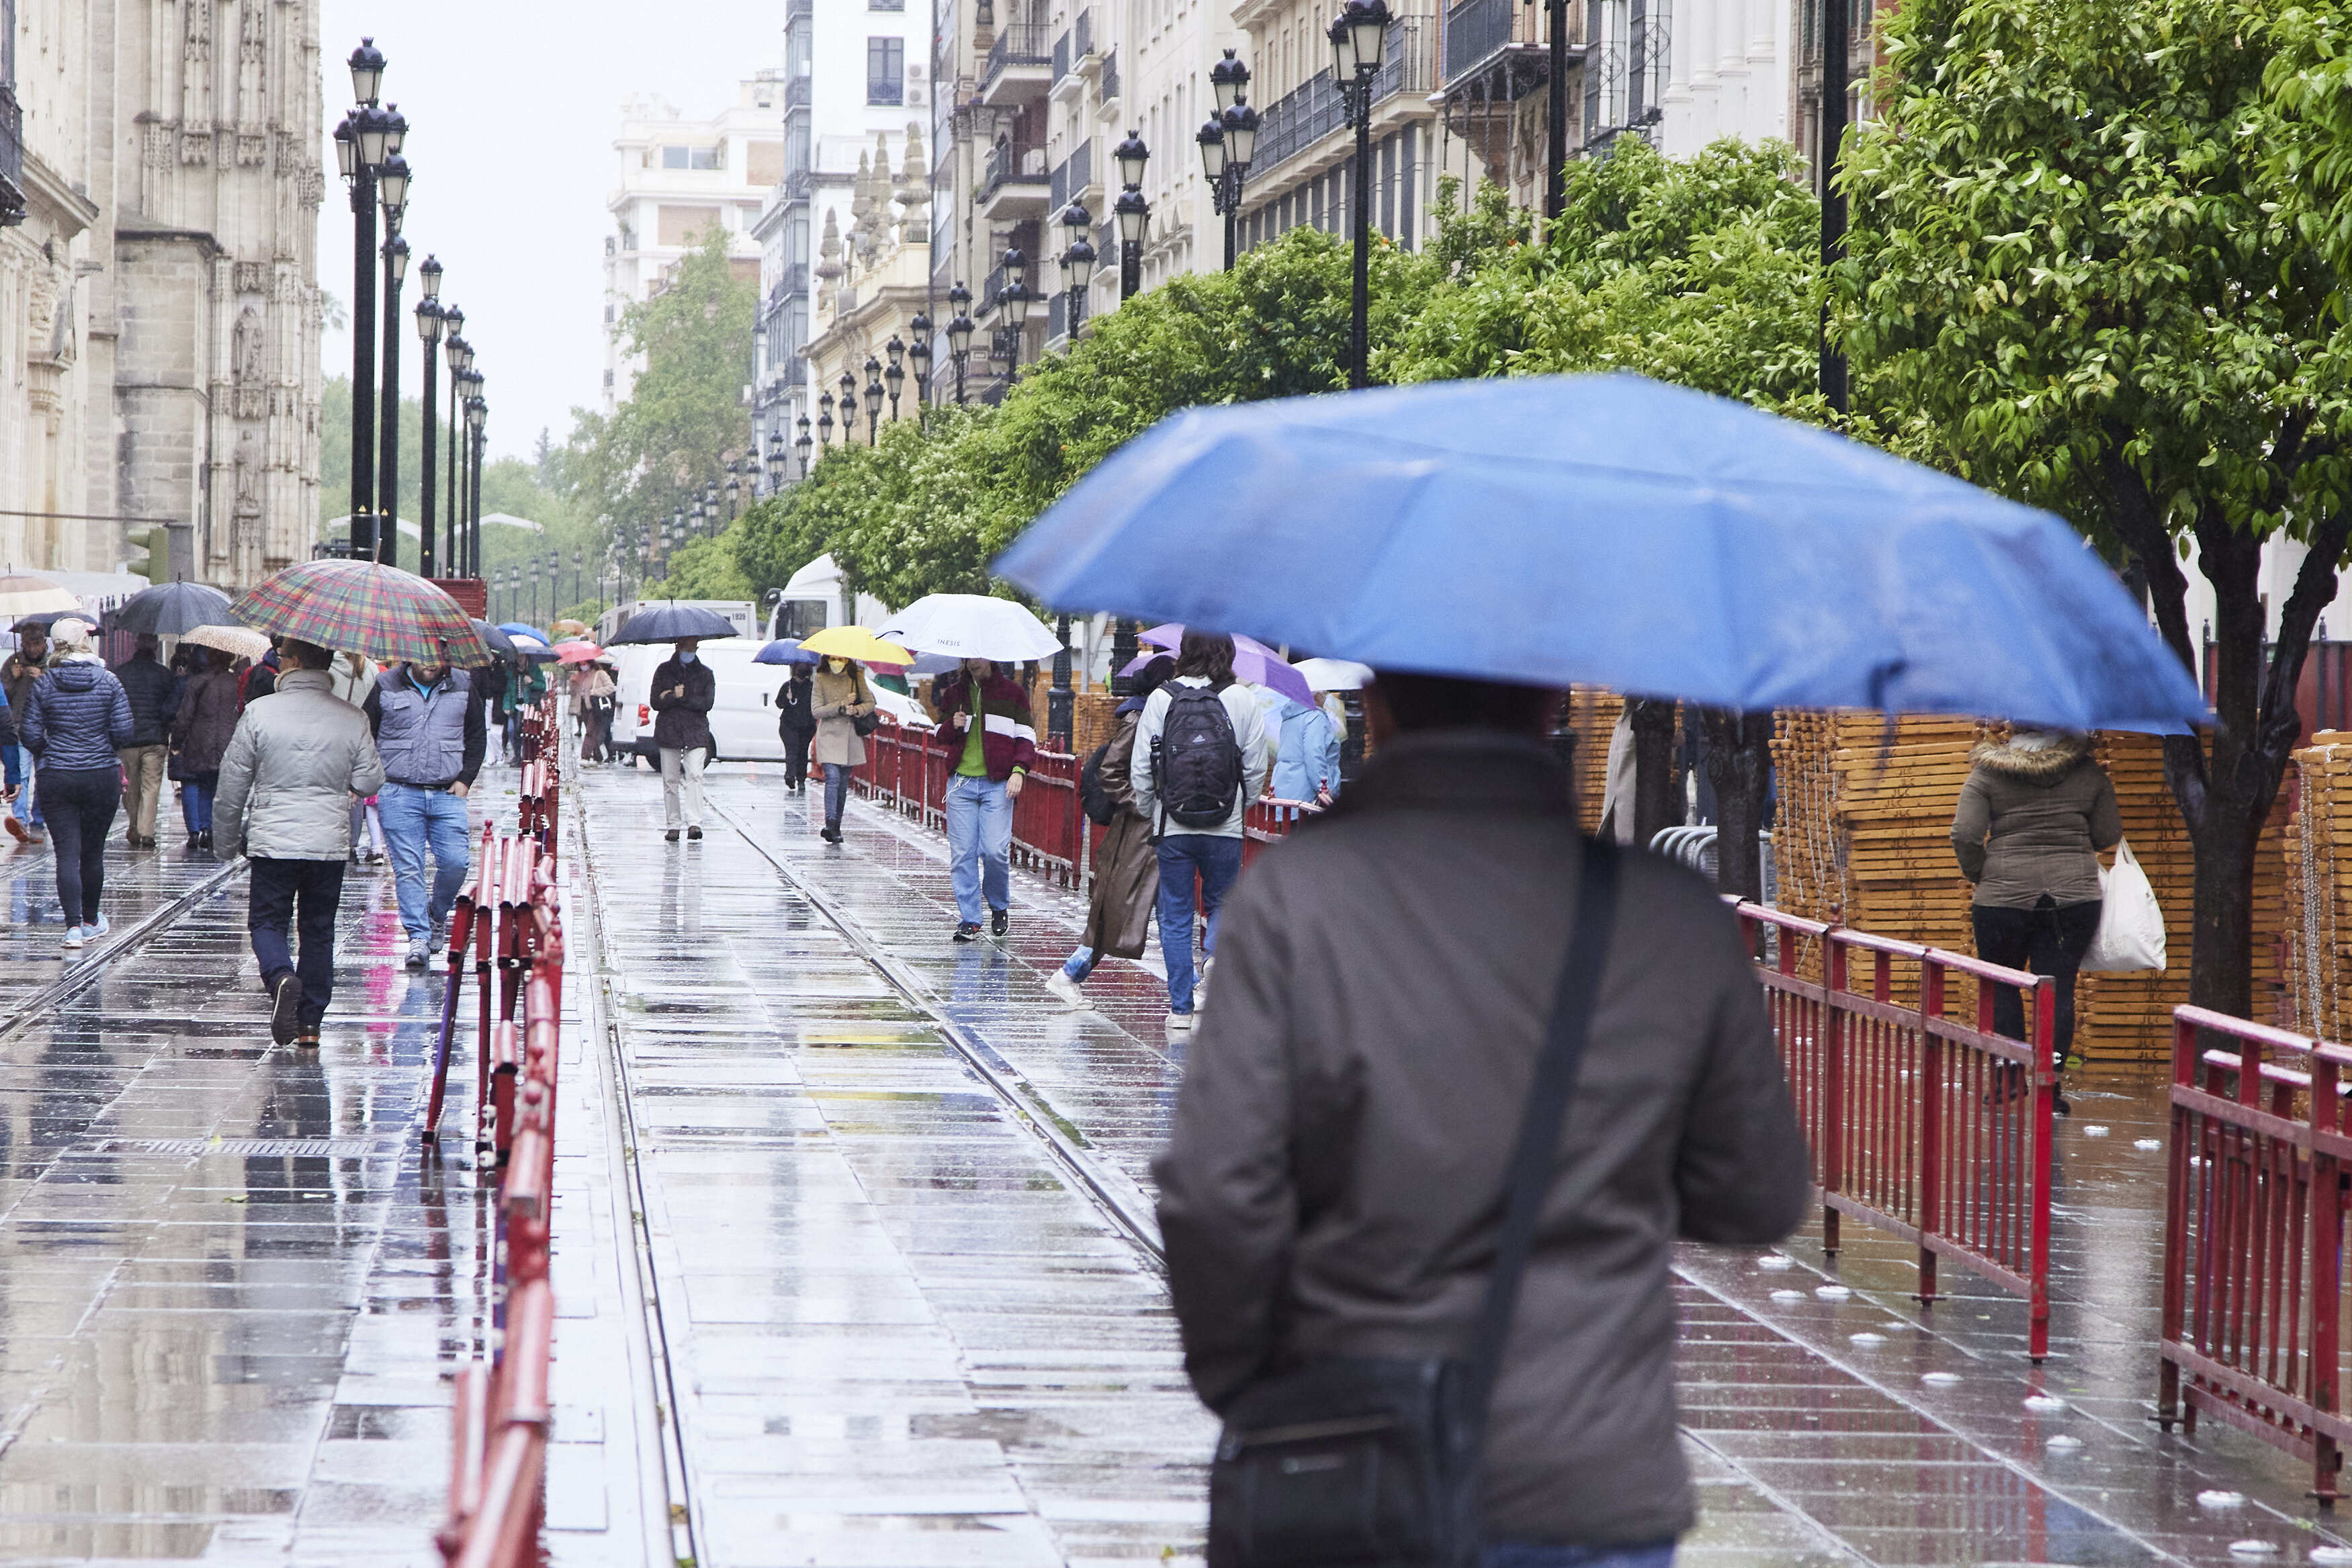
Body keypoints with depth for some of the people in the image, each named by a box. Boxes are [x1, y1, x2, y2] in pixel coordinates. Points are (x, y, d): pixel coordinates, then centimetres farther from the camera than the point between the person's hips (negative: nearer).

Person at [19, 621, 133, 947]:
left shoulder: (42, 686, -4)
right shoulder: (108, 682, -4)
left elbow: (31, 737, -4)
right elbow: (123, 734, -7)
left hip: (55, 779, -1)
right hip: (102, 778, 1)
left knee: (67, 853, -1)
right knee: (93, 851, 14)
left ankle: (74, 925, -13)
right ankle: (91, 920, 28)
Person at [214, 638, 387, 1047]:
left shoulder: (259, 712, -9)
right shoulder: (352, 719, -3)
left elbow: (233, 780, -3)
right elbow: (370, 782, 2)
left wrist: (229, 839, 10)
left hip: (272, 841, -2)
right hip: (330, 843, 2)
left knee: (267, 921, 10)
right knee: (318, 930, 13)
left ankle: (281, 977, -21)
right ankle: (310, 1024, 14)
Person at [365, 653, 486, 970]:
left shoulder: (462, 687, 10)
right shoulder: (387, 687, 4)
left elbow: (477, 735, 18)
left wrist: (465, 779, 7)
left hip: (447, 793, 2)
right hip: (399, 793, -2)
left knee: (456, 862, -7)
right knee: (408, 869, -6)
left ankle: (437, 913, 20)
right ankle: (419, 936, -3)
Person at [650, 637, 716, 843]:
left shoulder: (705, 673, 10)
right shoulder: (664, 670, 11)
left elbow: (707, 703, -4)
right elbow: (656, 702, 2)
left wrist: (679, 697, -8)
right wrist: (676, 696, -13)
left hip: (696, 732, -1)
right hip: (668, 731, 1)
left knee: (694, 775, -15)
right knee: (670, 779, 1)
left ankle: (694, 823, -21)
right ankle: (672, 825, 6)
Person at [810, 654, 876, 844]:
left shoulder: (856, 678, 5)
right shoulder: (821, 679, -2)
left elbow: (870, 703, 8)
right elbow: (816, 710, -7)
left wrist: (857, 710, -13)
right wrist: (841, 705, -15)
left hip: (850, 737, 3)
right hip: (829, 736, -3)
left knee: (844, 782, 7)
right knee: (833, 778, -18)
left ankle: (835, 828, 15)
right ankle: (831, 824, -25)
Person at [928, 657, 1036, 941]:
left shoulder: (1011, 692, 7)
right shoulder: (953, 693, 14)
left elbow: (1026, 737, 7)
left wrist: (1019, 770, -8)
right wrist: (952, 726, -2)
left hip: (997, 784, -3)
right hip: (961, 783, 3)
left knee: (995, 851, -11)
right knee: (962, 853, -3)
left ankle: (999, 907, 13)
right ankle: (968, 919, 3)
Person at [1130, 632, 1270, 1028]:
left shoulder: (1161, 699, -4)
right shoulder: (1241, 700, -4)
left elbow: (1141, 769, -2)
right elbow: (1257, 765, 0)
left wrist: (1149, 813, 14)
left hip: (1173, 827, 0)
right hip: (1226, 827, 0)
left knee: (1175, 914, 9)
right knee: (1221, 906, 18)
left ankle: (1181, 1007, 10)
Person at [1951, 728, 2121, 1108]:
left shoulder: (1987, 773, -1)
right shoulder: (2088, 772, 4)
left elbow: (1965, 835, -9)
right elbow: (2109, 835, 6)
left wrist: (1979, 877, 7)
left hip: (2004, 894, -1)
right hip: (2074, 894, 1)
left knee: (2002, 984, 15)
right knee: (2058, 989, 3)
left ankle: (2011, 1079, 15)